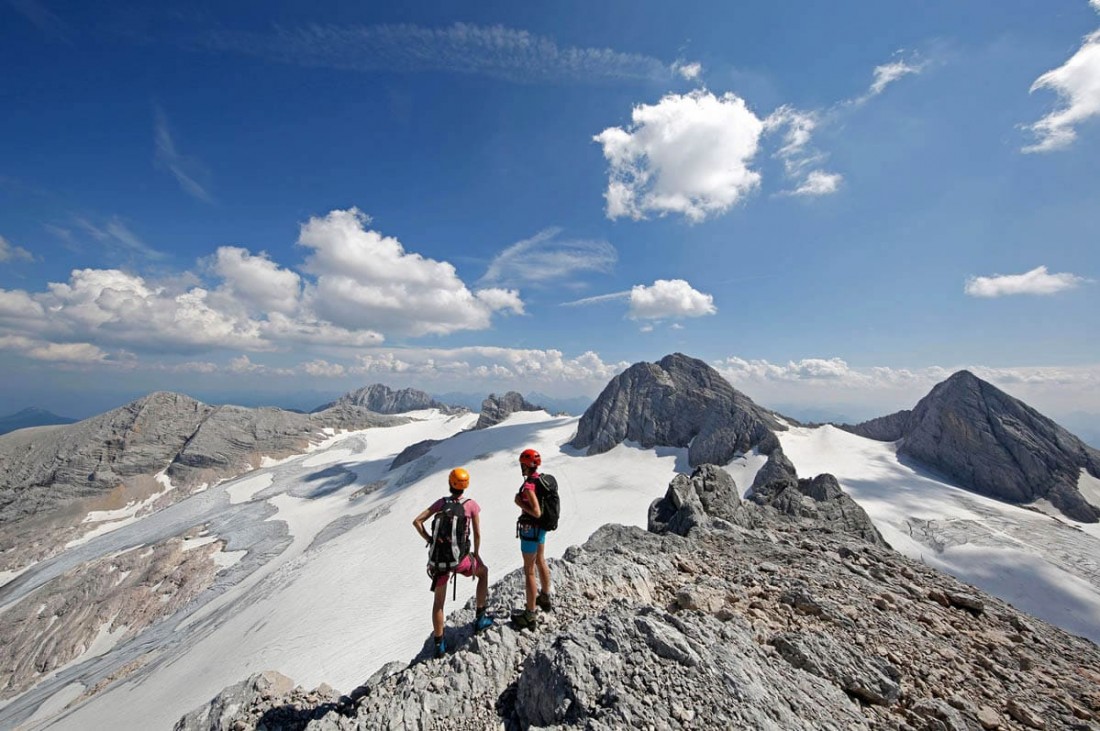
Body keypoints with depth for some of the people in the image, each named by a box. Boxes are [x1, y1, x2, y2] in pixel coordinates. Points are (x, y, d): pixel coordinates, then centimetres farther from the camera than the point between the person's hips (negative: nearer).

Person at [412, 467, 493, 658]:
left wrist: (430, 541, 5)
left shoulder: (441, 503, 0)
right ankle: (480, 618, 30)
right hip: (460, 558, -2)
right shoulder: (472, 505, -8)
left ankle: (439, 644, 33)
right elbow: (477, 534, -6)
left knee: (439, 601, 22)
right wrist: (476, 554, 10)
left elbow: (416, 521, -2)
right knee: (483, 571, 27)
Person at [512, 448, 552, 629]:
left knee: (529, 571, 4)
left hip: (530, 530, -9)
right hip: (542, 527, 9)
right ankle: (545, 599, 45)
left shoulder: (528, 485, -27)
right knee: (540, 562, 25)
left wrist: (520, 504, -19)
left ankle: (530, 615, 18)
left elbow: (536, 512, -31)